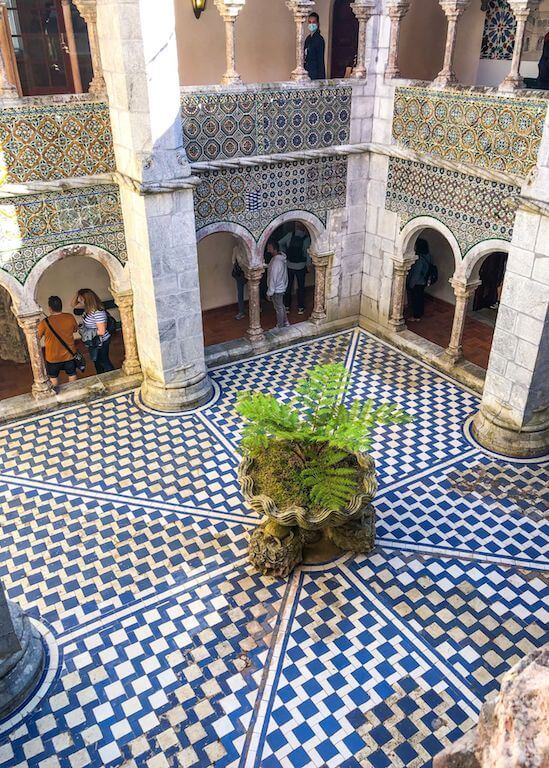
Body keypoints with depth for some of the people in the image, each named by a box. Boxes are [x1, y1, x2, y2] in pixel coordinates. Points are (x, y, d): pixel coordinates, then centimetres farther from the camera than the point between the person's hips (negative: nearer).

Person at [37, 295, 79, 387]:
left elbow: (37, 337, -8)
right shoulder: (70, 317, -14)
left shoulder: (45, 322, -23)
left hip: (53, 358, -2)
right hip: (69, 355, 2)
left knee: (53, 378, 21)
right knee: (72, 374, 24)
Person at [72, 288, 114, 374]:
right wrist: (77, 295, -8)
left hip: (101, 342, -9)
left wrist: (87, 332, -20)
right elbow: (74, 305, 11)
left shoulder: (98, 313, -31)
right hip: (92, 342, 9)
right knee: (96, 362, 24)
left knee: (104, 362, 9)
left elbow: (101, 331, -30)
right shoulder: (87, 308, -6)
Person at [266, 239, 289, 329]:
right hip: (282, 287, 9)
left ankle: (280, 327, 23)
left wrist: (269, 292, -19)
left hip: (277, 289, -9)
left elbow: (273, 279, -27)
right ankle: (285, 323, 38)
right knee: (281, 306, 24)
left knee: (279, 308, 8)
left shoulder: (276, 262, -31)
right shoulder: (281, 257, -1)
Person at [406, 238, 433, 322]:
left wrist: (411, 284, -16)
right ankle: (420, 314, 33)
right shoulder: (427, 256, 0)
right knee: (420, 298, 20)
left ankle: (416, 317, 16)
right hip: (423, 282, 9)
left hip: (417, 283, -9)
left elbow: (416, 273, -24)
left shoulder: (420, 259, -28)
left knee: (415, 299, 5)